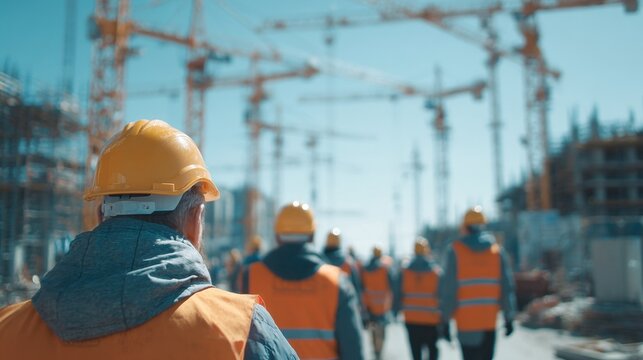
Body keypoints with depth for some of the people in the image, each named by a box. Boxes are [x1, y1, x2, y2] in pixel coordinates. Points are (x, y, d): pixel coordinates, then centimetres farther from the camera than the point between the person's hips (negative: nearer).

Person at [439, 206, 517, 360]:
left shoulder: (455, 250, -4)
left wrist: (445, 319, -2)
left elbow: (448, 288, -7)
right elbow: (507, 286, 2)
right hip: (490, 320, 3)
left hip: (466, 320, -3)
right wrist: (509, 317, 8)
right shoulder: (497, 249, 4)